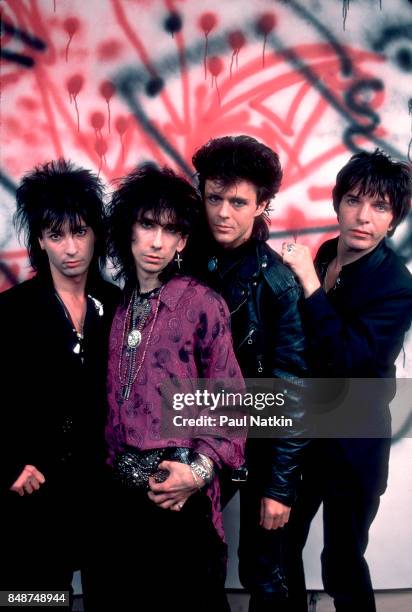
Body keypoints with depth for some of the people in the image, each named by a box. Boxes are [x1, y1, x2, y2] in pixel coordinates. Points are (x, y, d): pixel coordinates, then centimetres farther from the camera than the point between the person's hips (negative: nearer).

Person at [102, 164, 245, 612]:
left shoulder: (202, 303, -8)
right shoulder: (119, 306, 8)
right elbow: (112, 402, 11)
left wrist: (200, 470, -16)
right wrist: (112, 464, 4)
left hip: (180, 492, -5)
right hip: (123, 491, 5)